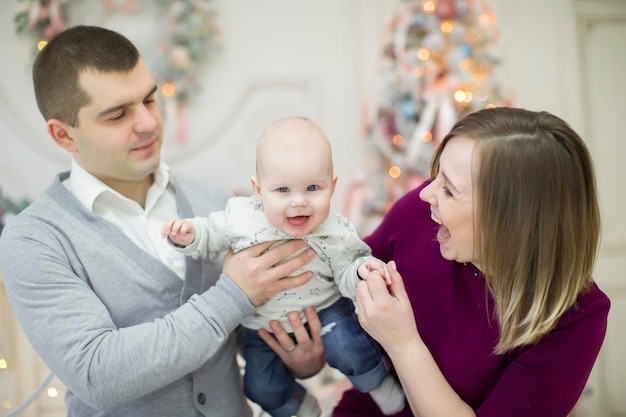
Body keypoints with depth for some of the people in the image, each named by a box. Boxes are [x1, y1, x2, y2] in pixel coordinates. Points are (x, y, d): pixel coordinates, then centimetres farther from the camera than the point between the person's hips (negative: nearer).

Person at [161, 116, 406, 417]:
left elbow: (345, 276, -13)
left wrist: (362, 270, -35)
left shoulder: (336, 234, -24)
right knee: (263, 388, 10)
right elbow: (212, 235, -4)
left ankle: (380, 383, 10)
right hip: (263, 321, 3)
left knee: (350, 350, -25)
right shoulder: (241, 216, -22)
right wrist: (189, 235, -24)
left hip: (323, 310, -2)